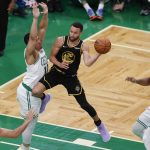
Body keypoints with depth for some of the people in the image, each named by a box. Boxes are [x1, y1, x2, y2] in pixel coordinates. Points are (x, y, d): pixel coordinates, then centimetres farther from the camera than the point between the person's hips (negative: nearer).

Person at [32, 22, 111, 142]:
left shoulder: (83, 46, -15)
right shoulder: (61, 41, -13)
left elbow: (88, 63, -30)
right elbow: (52, 57, -6)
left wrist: (99, 53, -44)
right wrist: (59, 64, -26)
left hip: (71, 77, -1)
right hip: (56, 73, 1)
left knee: (84, 105, 4)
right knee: (36, 92, -23)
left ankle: (100, 126, 28)